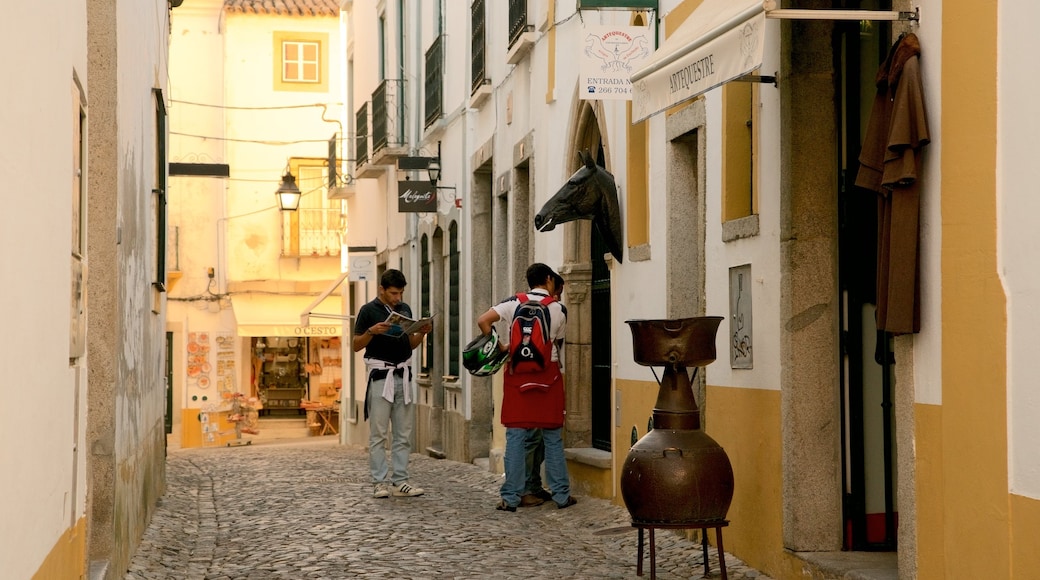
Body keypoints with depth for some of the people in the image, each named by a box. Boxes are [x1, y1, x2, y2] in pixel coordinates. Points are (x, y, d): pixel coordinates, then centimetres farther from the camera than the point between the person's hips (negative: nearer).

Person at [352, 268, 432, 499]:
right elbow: (356, 345, -2)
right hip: (381, 375, -5)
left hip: (403, 375, 5)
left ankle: (400, 481, 8)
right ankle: (379, 482, -1)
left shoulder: (405, 309, 13)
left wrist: (422, 332, -1)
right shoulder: (369, 311, -3)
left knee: (403, 433, 5)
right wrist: (372, 331, -19)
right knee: (378, 433, -4)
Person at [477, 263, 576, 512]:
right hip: (548, 374, 0)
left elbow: (483, 321, -8)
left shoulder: (514, 303, 1)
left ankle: (510, 497, 1)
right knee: (553, 437, 8)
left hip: (518, 374, 1)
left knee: (516, 436, 2)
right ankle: (561, 495, 11)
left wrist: (499, 346, 2)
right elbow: (557, 342, 8)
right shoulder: (558, 309, 1)